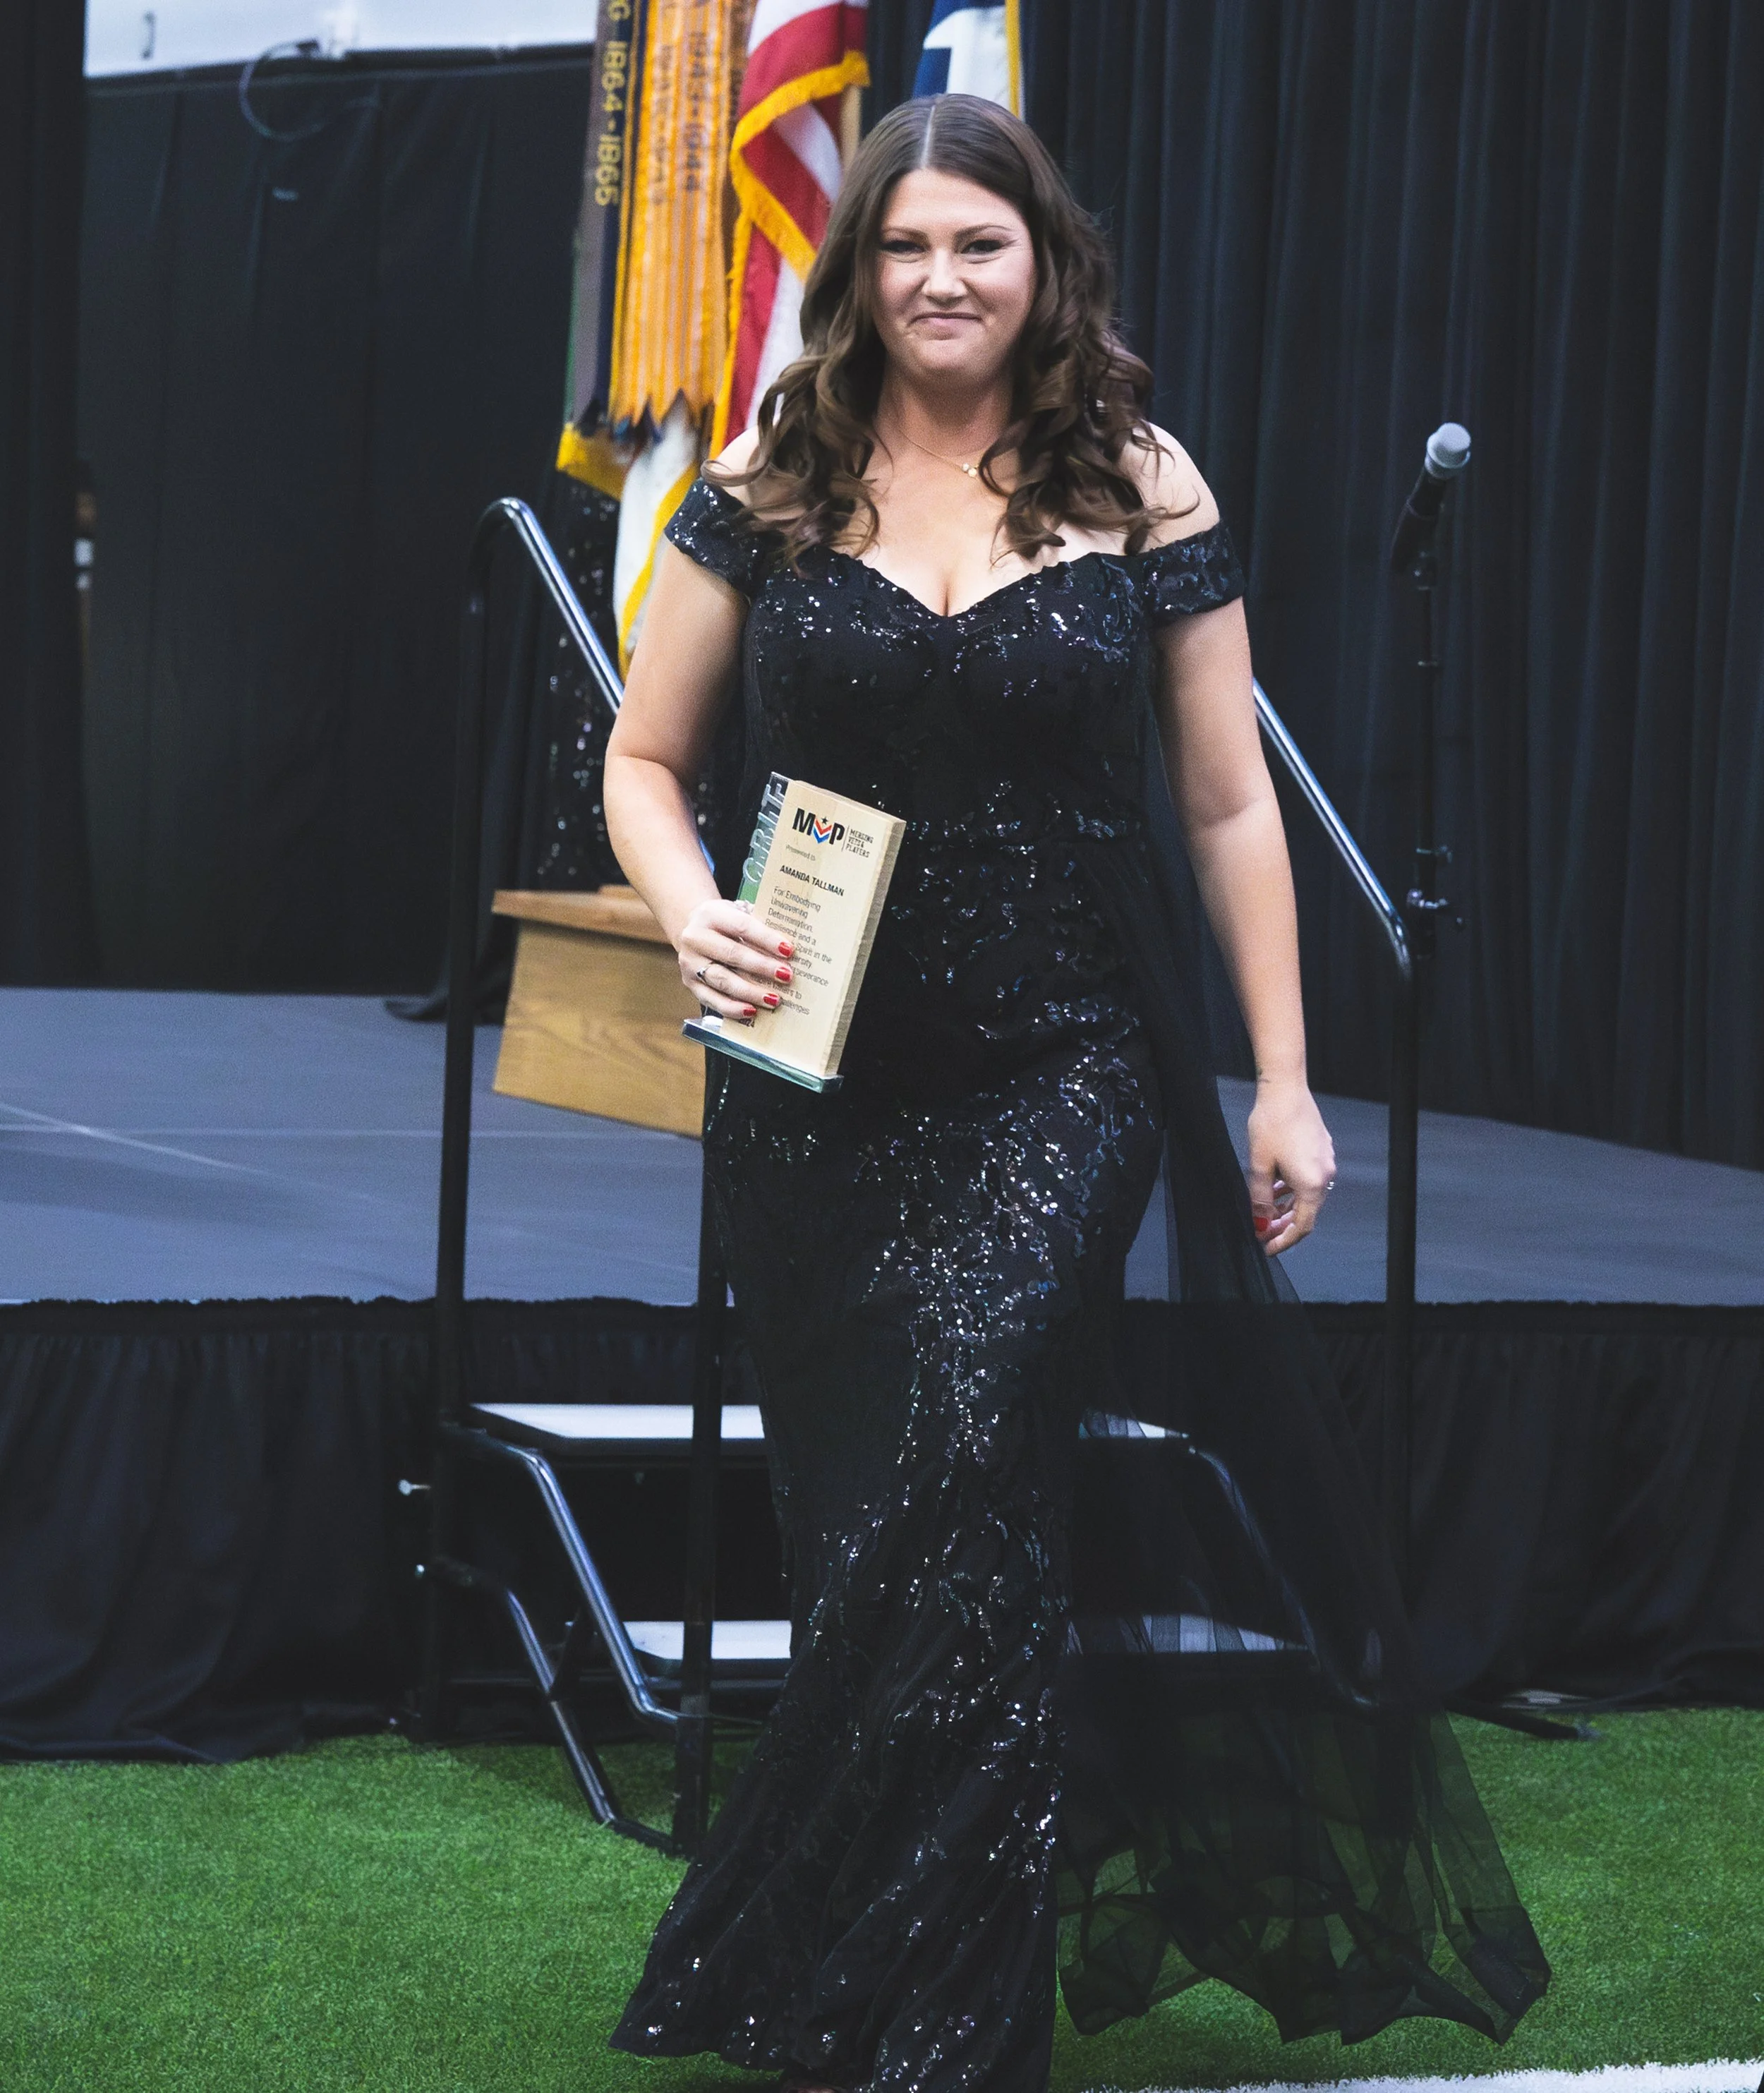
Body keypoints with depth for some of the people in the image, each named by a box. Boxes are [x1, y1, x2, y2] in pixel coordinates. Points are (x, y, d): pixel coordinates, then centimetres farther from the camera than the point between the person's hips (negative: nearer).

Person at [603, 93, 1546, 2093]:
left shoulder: (1142, 497, 1)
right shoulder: (767, 496, 4)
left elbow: (1229, 806, 6)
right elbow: (644, 761, 10)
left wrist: (1286, 1082, 5)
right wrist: (693, 917, -10)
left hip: (1064, 1077, -2)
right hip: (817, 1087, 2)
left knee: (962, 1460, -18)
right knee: (863, 1526, 6)